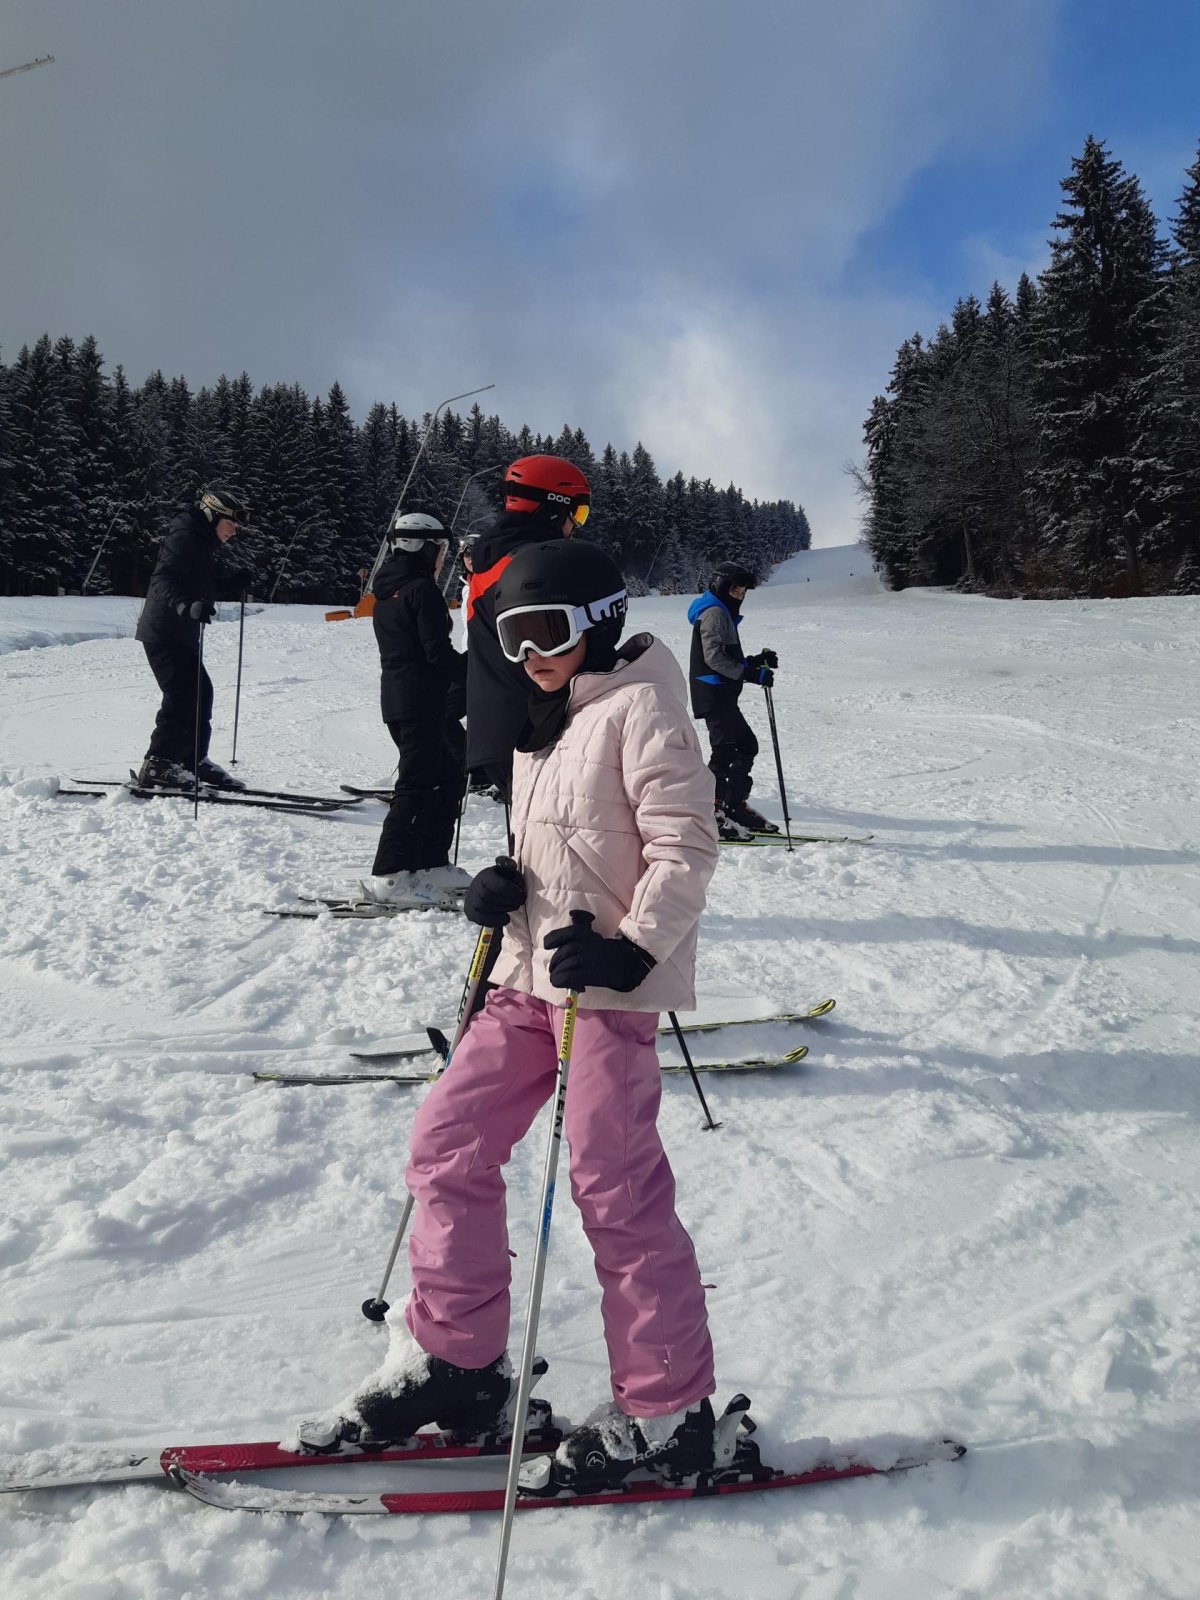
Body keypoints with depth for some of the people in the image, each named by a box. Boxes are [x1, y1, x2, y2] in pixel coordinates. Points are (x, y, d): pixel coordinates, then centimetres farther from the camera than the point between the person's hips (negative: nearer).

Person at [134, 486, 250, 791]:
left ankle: (193, 760, 24)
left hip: (182, 634, 10)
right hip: (165, 632, -10)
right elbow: (163, 578, -27)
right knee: (184, 695, -14)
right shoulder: (185, 536, -14)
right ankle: (158, 765, -10)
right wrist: (185, 605, -45)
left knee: (200, 692, 13)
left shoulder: (204, 542, 18)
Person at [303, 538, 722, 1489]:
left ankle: (668, 1414, 13)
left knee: (616, 1190, -3)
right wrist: (504, 885, 3)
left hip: (610, 984, -9)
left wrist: (632, 949, -25)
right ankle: (453, 1359, 22)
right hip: (532, 973, 9)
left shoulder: (638, 707, -9)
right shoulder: (547, 723, 17)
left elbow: (685, 847, -15)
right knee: (446, 1145, 8)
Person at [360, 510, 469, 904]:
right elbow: (438, 651, -18)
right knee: (417, 786, -6)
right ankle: (389, 876, -6)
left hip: (395, 699, 9)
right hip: (422, 702, -9)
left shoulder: (386, 590, 15)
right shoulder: (422, 590, -13)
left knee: (449, 772, 16)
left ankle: (431, 863, 20)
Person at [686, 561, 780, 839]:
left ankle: (735, 805, 19)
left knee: (747, 745, 13)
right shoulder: (714, 612, -8)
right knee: (725, 750, -12)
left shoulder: (724, 613, 24)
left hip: (723, 695, 10)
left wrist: (756, 661, 8)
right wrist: (751, 673, -19)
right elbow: (714, 657, -19)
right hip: (713, 693, -10)